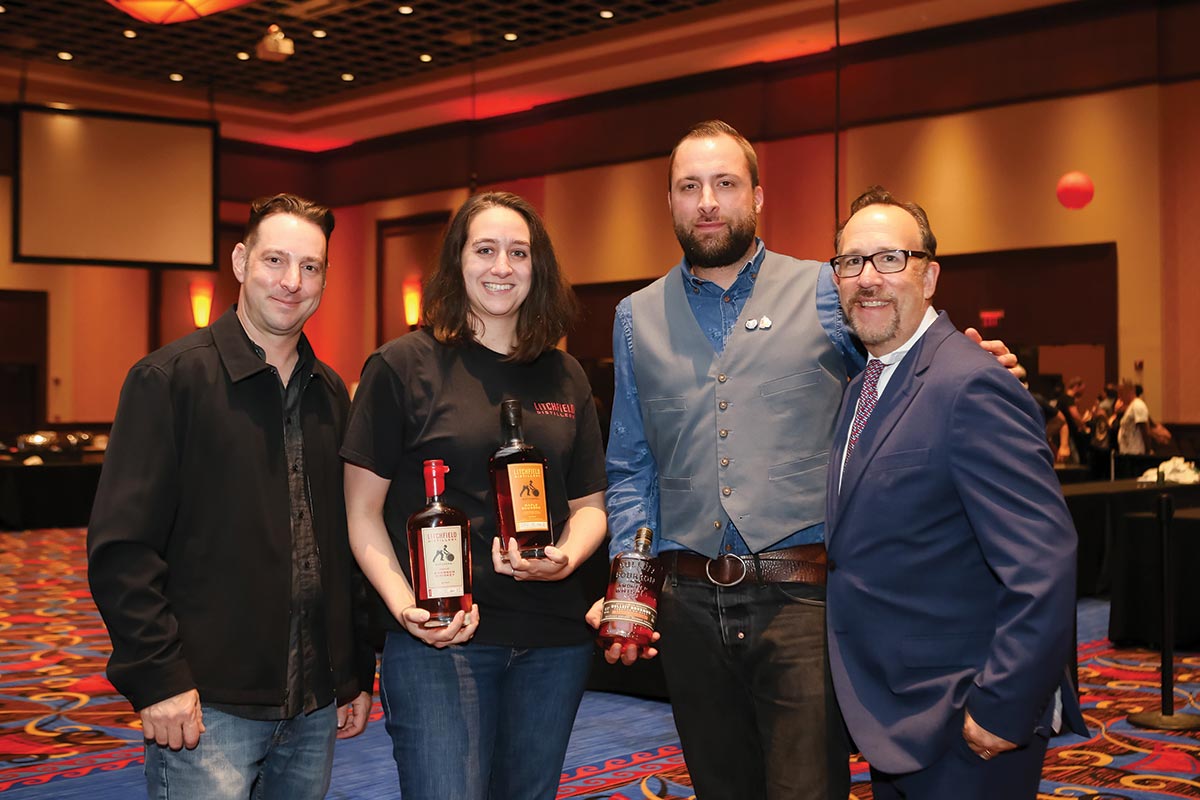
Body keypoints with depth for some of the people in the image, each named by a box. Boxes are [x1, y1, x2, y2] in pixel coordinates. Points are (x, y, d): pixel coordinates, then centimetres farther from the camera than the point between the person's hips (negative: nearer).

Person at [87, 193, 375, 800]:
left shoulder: (331, 395, 11)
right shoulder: (171, 378, -6)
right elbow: (120, 547, -11)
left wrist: (358, 673, 14)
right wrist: (158, 676, -16)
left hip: (315, 706, 6)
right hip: (207, 704, -5)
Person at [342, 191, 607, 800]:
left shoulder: (564, 377, 10)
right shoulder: (404, 366, -2)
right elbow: (362, 510, -2)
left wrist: (565, 558, -7)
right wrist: (403, 603, -17)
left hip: (552, 637, 5)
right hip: (437, 638, -4)